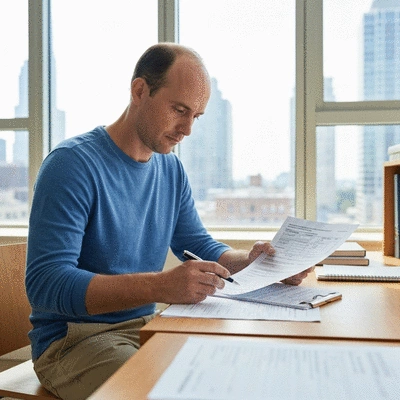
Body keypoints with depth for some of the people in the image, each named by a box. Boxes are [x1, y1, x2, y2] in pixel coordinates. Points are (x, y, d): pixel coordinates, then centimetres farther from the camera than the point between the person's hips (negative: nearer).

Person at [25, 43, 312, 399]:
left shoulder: (171, 169, 6)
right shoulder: (73, 163, -17)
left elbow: (200, 247, 12)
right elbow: (44, 283, -25)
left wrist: (249, 261, -10)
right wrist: (161, 286, -37)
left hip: (147, 326, 7)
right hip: (73, 339, -6)